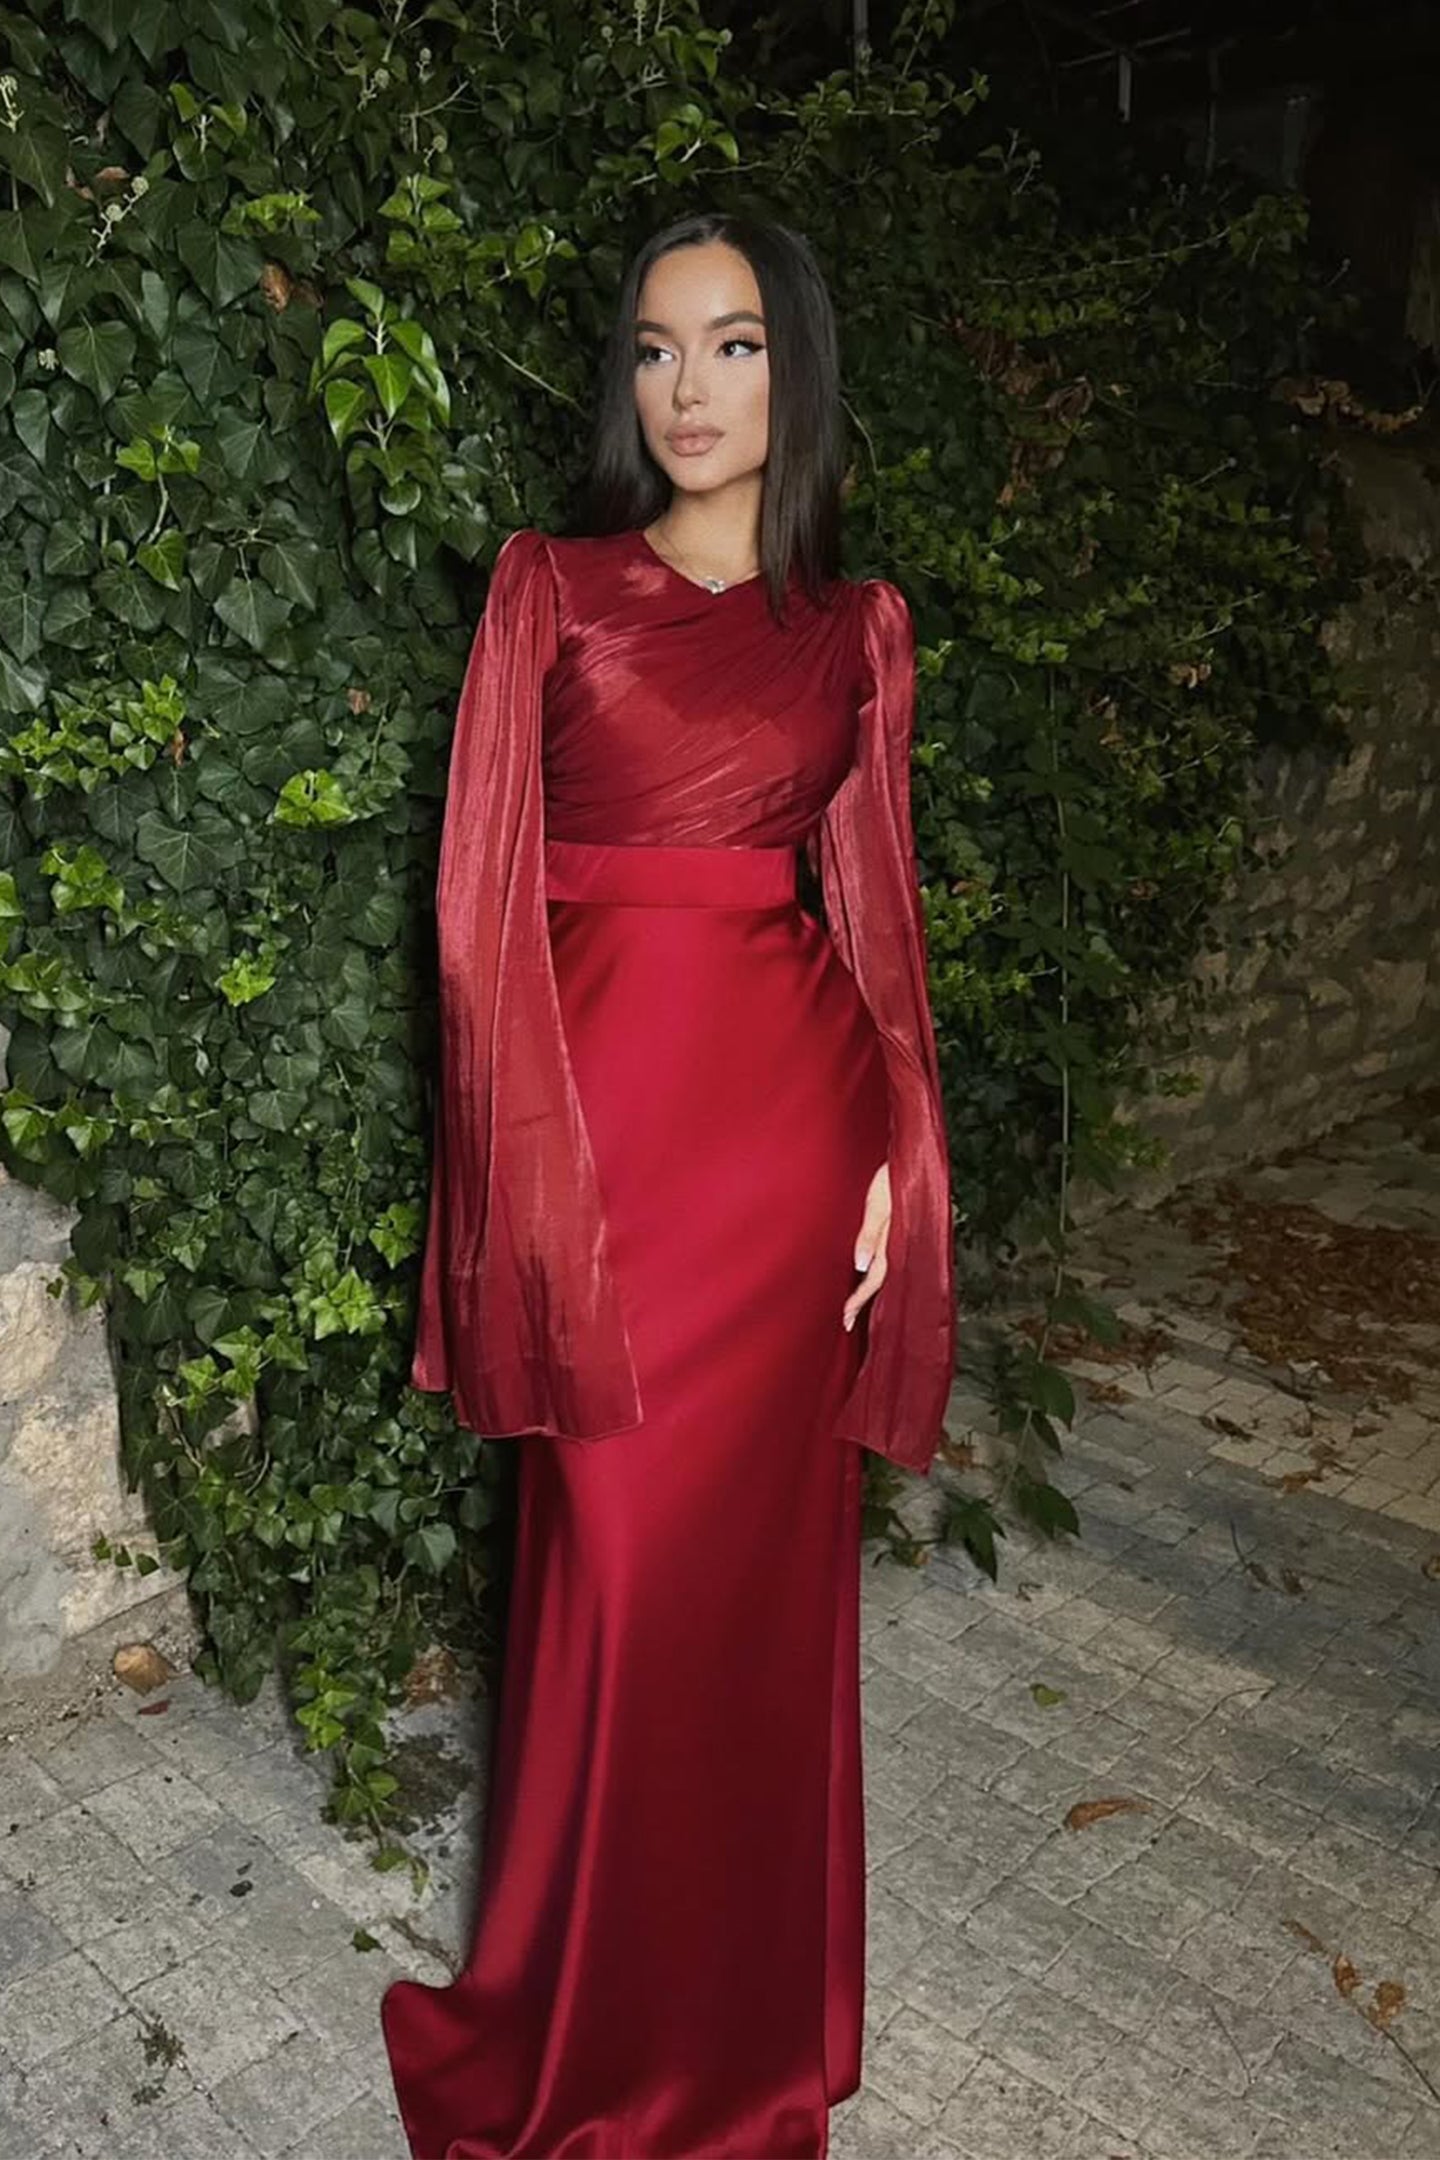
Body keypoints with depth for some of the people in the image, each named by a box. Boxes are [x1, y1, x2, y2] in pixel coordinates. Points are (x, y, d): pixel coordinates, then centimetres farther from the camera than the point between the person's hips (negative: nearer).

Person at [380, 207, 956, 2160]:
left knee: (765, 1550, 12)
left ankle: (752, 1999, 37)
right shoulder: (549, 588, 3)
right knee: (620, 1563, 4)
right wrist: (537, 1170, -8)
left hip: (792, 1117, 3)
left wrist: (899, 1156, 2)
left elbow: (874, 897, 10)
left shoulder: (857, 624, 10)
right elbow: (486, 896, -1)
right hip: (605, 1100, -2)